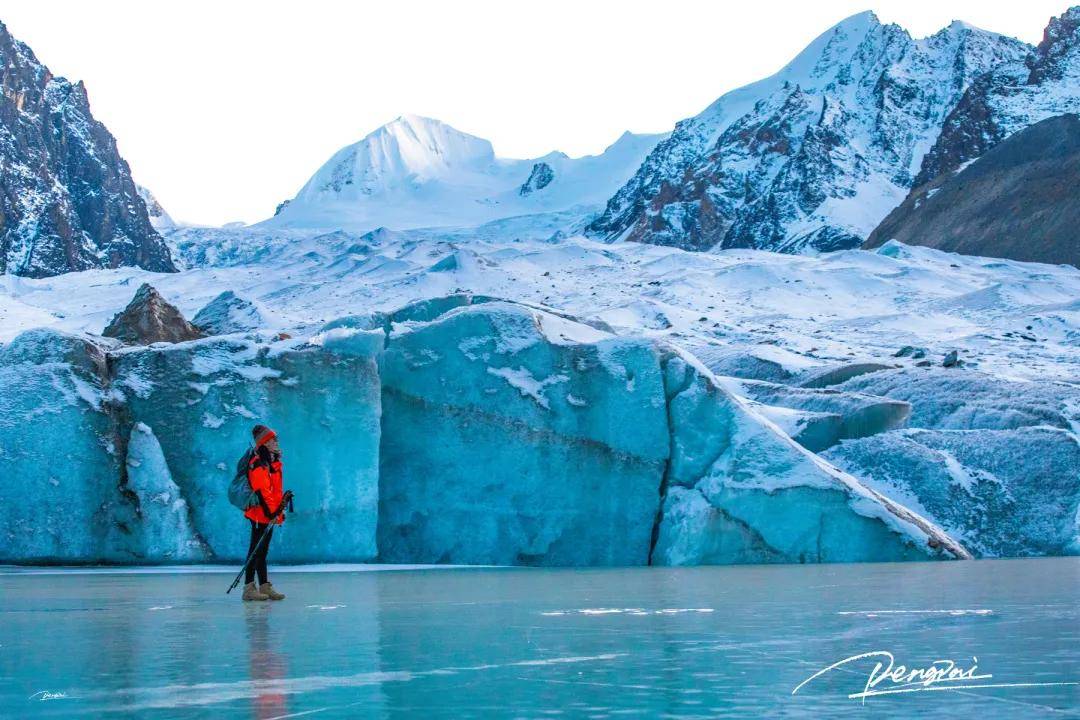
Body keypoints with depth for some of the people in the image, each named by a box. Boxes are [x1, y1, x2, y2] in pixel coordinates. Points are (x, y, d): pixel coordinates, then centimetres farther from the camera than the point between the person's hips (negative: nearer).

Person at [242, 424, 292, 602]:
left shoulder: (273, 462, 17)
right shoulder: (258, 465, -15)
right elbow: (262, 492, -21)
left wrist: (282, 504, 23)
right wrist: (271, 512, -23)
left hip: (270, 514, 10)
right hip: (260, 514, -10)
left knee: (263, 551, 13)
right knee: (256, 550, -8)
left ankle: (265, 587, 17)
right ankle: (249, 588, -6)